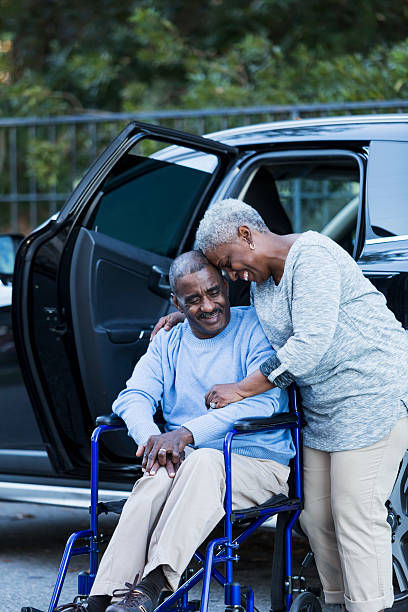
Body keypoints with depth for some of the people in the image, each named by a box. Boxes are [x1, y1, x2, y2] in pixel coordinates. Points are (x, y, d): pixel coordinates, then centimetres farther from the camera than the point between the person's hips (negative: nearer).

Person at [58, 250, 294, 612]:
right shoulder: (167, 343, 15)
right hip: (185, 460, 4)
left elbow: (264, 401, -17)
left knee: (205, 461, -38)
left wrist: (188, 433, -26)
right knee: (159, 478, -32)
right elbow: (134, 395, 4)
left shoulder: (255, 329, -3)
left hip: (257, 464, -4)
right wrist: (151, 438, -22)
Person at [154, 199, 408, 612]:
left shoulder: (311, 256, -16)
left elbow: (309, 345, -23)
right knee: (316, 516, 5)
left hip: (372, 395, -9)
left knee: (356, 514, -11)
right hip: (321, 408, 9)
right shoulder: (260, 279, 13)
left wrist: (241, 390, -16)